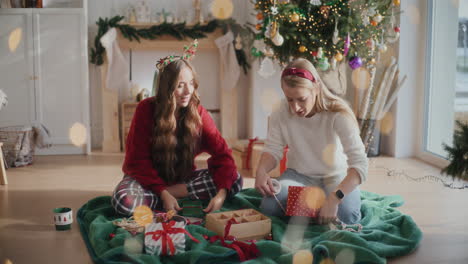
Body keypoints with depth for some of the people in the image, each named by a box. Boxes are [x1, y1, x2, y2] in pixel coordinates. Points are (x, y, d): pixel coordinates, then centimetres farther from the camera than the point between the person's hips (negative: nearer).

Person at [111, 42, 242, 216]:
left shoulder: (198, 113, -7)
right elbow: (138, 160, -13)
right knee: (124, 201, -36)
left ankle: (173, 191, -19)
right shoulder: (146, 109, -14)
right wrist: (163, 194, -27)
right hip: (150, 178, -3)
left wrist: (221, 194, -32)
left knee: (235, 180, -19)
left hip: (183, 178, 3)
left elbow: (222, 153, -14)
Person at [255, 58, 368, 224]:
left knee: (346, 215, -30)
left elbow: (360, 164, -31)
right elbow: (273, 150, -9)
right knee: (269, 208, -23)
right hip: (299, 175, 3)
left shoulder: (338, 115, -26)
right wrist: (261, 170, -34)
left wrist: (334, 198, -45)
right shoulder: (282, 113, -16)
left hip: (335, 176, -2)